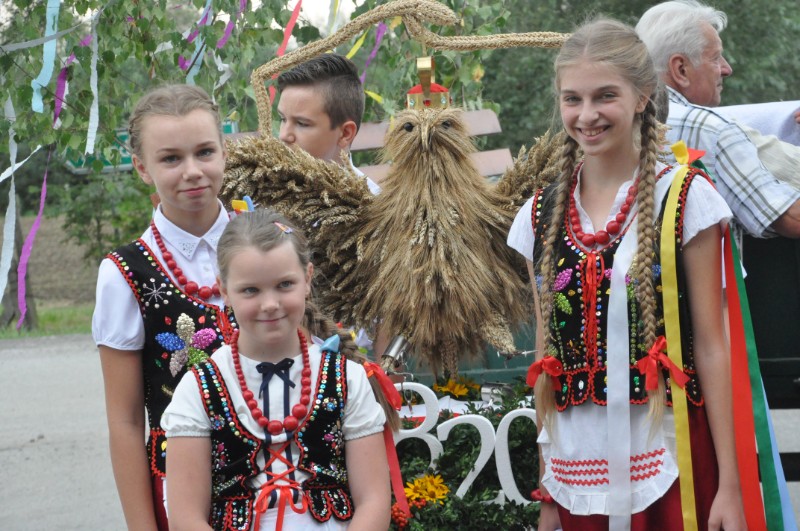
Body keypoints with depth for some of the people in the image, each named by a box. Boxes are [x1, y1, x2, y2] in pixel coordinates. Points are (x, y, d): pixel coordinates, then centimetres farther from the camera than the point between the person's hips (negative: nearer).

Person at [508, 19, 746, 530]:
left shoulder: (684, 198, -3)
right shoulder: (542, 215, 7)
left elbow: (710, 345, -4)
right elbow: (547, 355, 11)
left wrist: (730, 485, -7)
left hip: (668, 465, -3)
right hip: (576, 465, 3)